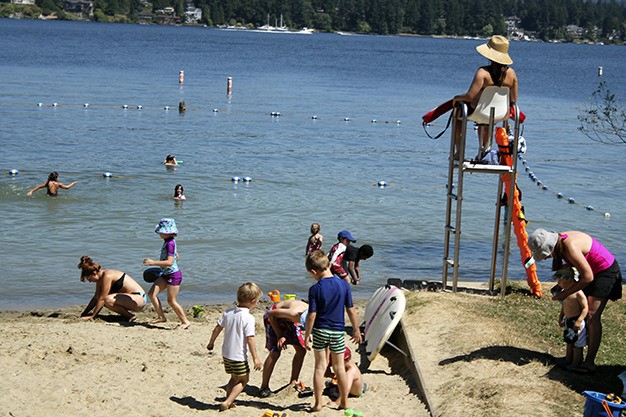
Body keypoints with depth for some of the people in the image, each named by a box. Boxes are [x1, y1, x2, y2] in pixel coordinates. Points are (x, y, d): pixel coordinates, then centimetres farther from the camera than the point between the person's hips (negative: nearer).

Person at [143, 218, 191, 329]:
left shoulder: (170, 243, -21)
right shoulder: (167, 241, 9)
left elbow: (169, 262, -30)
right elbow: (176, 256, 23)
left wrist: (153, 263, -33)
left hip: (173, 275, -10)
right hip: (166, 274, 10)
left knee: (171, 301, -3)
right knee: (151, 294, 2)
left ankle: (185, 321, 9)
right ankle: (161, 317, 12)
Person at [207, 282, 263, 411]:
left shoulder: (228, 312, 3)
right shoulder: (249, 318, -18)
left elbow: (217, 329, 8)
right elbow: (250, 339, -20)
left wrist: (211, 343, 23)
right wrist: (255, 358, -14)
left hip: (226, 353, 7)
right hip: (239, 356, -7)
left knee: (234, 378, 24)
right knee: (244, 379, 10)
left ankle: (228, 401, 24)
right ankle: (227, 402, -1)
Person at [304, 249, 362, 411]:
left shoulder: (315, 289, -13)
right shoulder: (344, 285, -5)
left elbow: (312, 315, -12)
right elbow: (351, 310, 0)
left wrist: (307, 335, -2)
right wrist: (356, 329, 11)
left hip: (320, 331, -2)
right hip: (338, 331, 2)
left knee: (320, 367, 7)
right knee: (340, 367, 12)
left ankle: (318, 403, 8)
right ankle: (344, 401, 19)